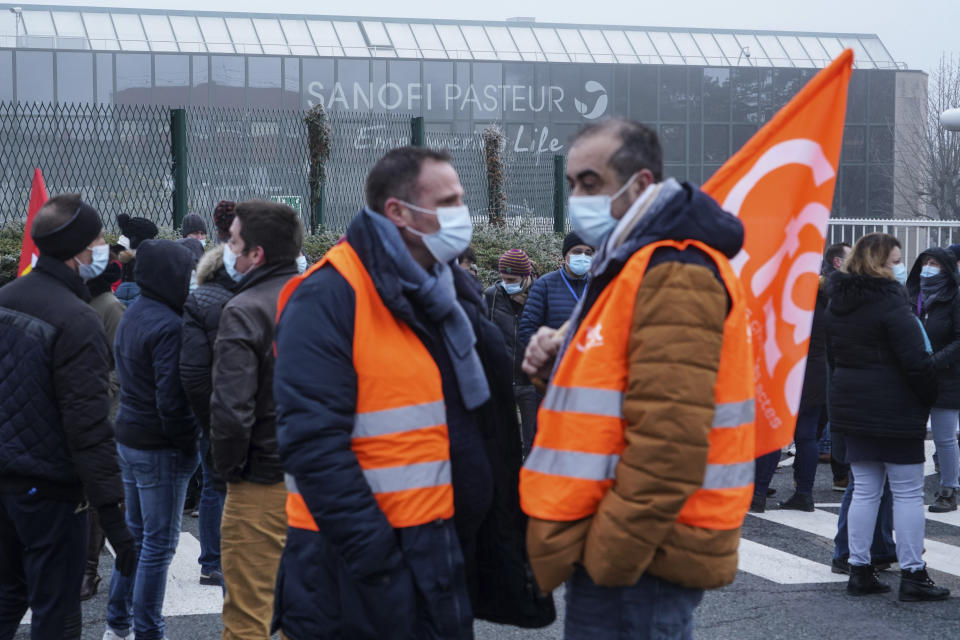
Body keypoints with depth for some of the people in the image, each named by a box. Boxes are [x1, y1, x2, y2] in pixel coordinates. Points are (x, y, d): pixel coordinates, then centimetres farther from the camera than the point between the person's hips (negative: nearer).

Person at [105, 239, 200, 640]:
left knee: (136, 532, 19)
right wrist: (187, 444, -13)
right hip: (161, 448, -9)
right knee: (159, 543, 1)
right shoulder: (168, 325, -21)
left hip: (128, 438, 9)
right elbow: (171, 399, -24)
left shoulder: (131, 316, 8)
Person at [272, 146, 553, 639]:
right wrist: (374, 554, -24)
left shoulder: (451, 290, 12)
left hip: (451, 557, 8)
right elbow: (313, 444, -21)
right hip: (363, 577, -8)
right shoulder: (329, 299, -15)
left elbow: (487, 421, 21)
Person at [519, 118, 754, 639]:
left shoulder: (674, 276, -17)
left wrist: (608, 556, -22)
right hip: (633, 548, 10)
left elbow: (669, 445, -25)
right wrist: (560, 361, 6)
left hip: (635, 559, -10)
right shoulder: (635, 263, 17)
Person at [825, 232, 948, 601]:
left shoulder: (837, 303, 10)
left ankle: (859, 571, 13)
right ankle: (912, 575, 2)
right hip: (895, 411, -8)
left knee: (865, 490, 12)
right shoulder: (889, 301, -16)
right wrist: (929, 397, -5)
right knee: (908, 492, 0)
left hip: (852, 408, 8)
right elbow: (916, 360, -18)